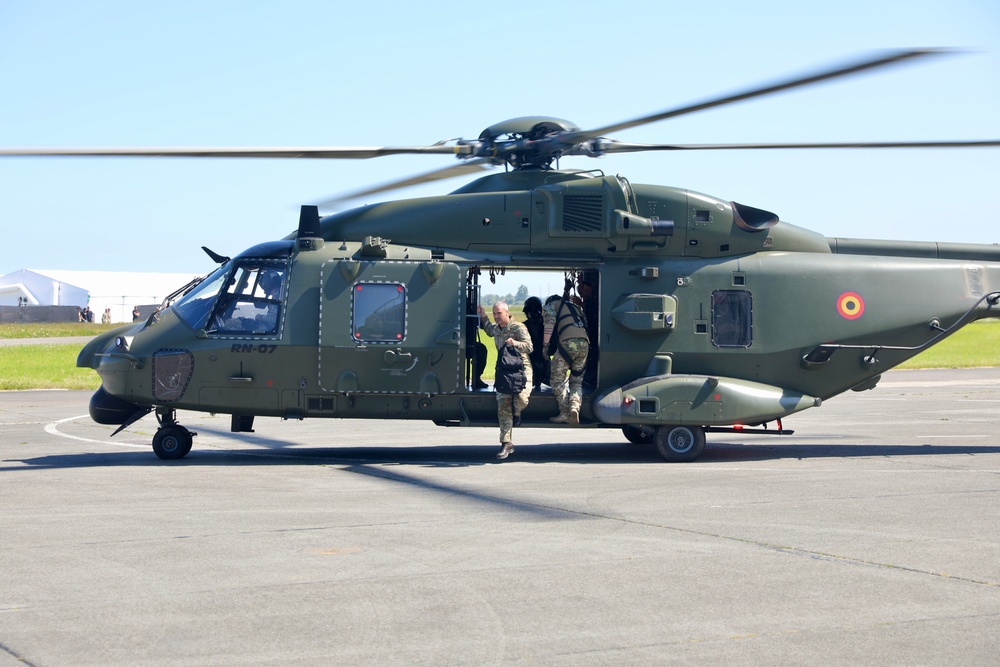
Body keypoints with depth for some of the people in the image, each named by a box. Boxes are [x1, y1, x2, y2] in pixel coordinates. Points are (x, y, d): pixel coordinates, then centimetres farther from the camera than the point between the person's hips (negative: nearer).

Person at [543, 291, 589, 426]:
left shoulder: (550, 305, 19)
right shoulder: (575, 307, 35)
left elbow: (550, 321, 1)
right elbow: (585, 323, 26)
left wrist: (545, 344, 1)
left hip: (567, 343, -5)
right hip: (584, 343, 5)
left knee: (557, 380, 7)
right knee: (576, 381, 12)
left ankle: (565, 414, 1)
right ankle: (574, 408, -11)